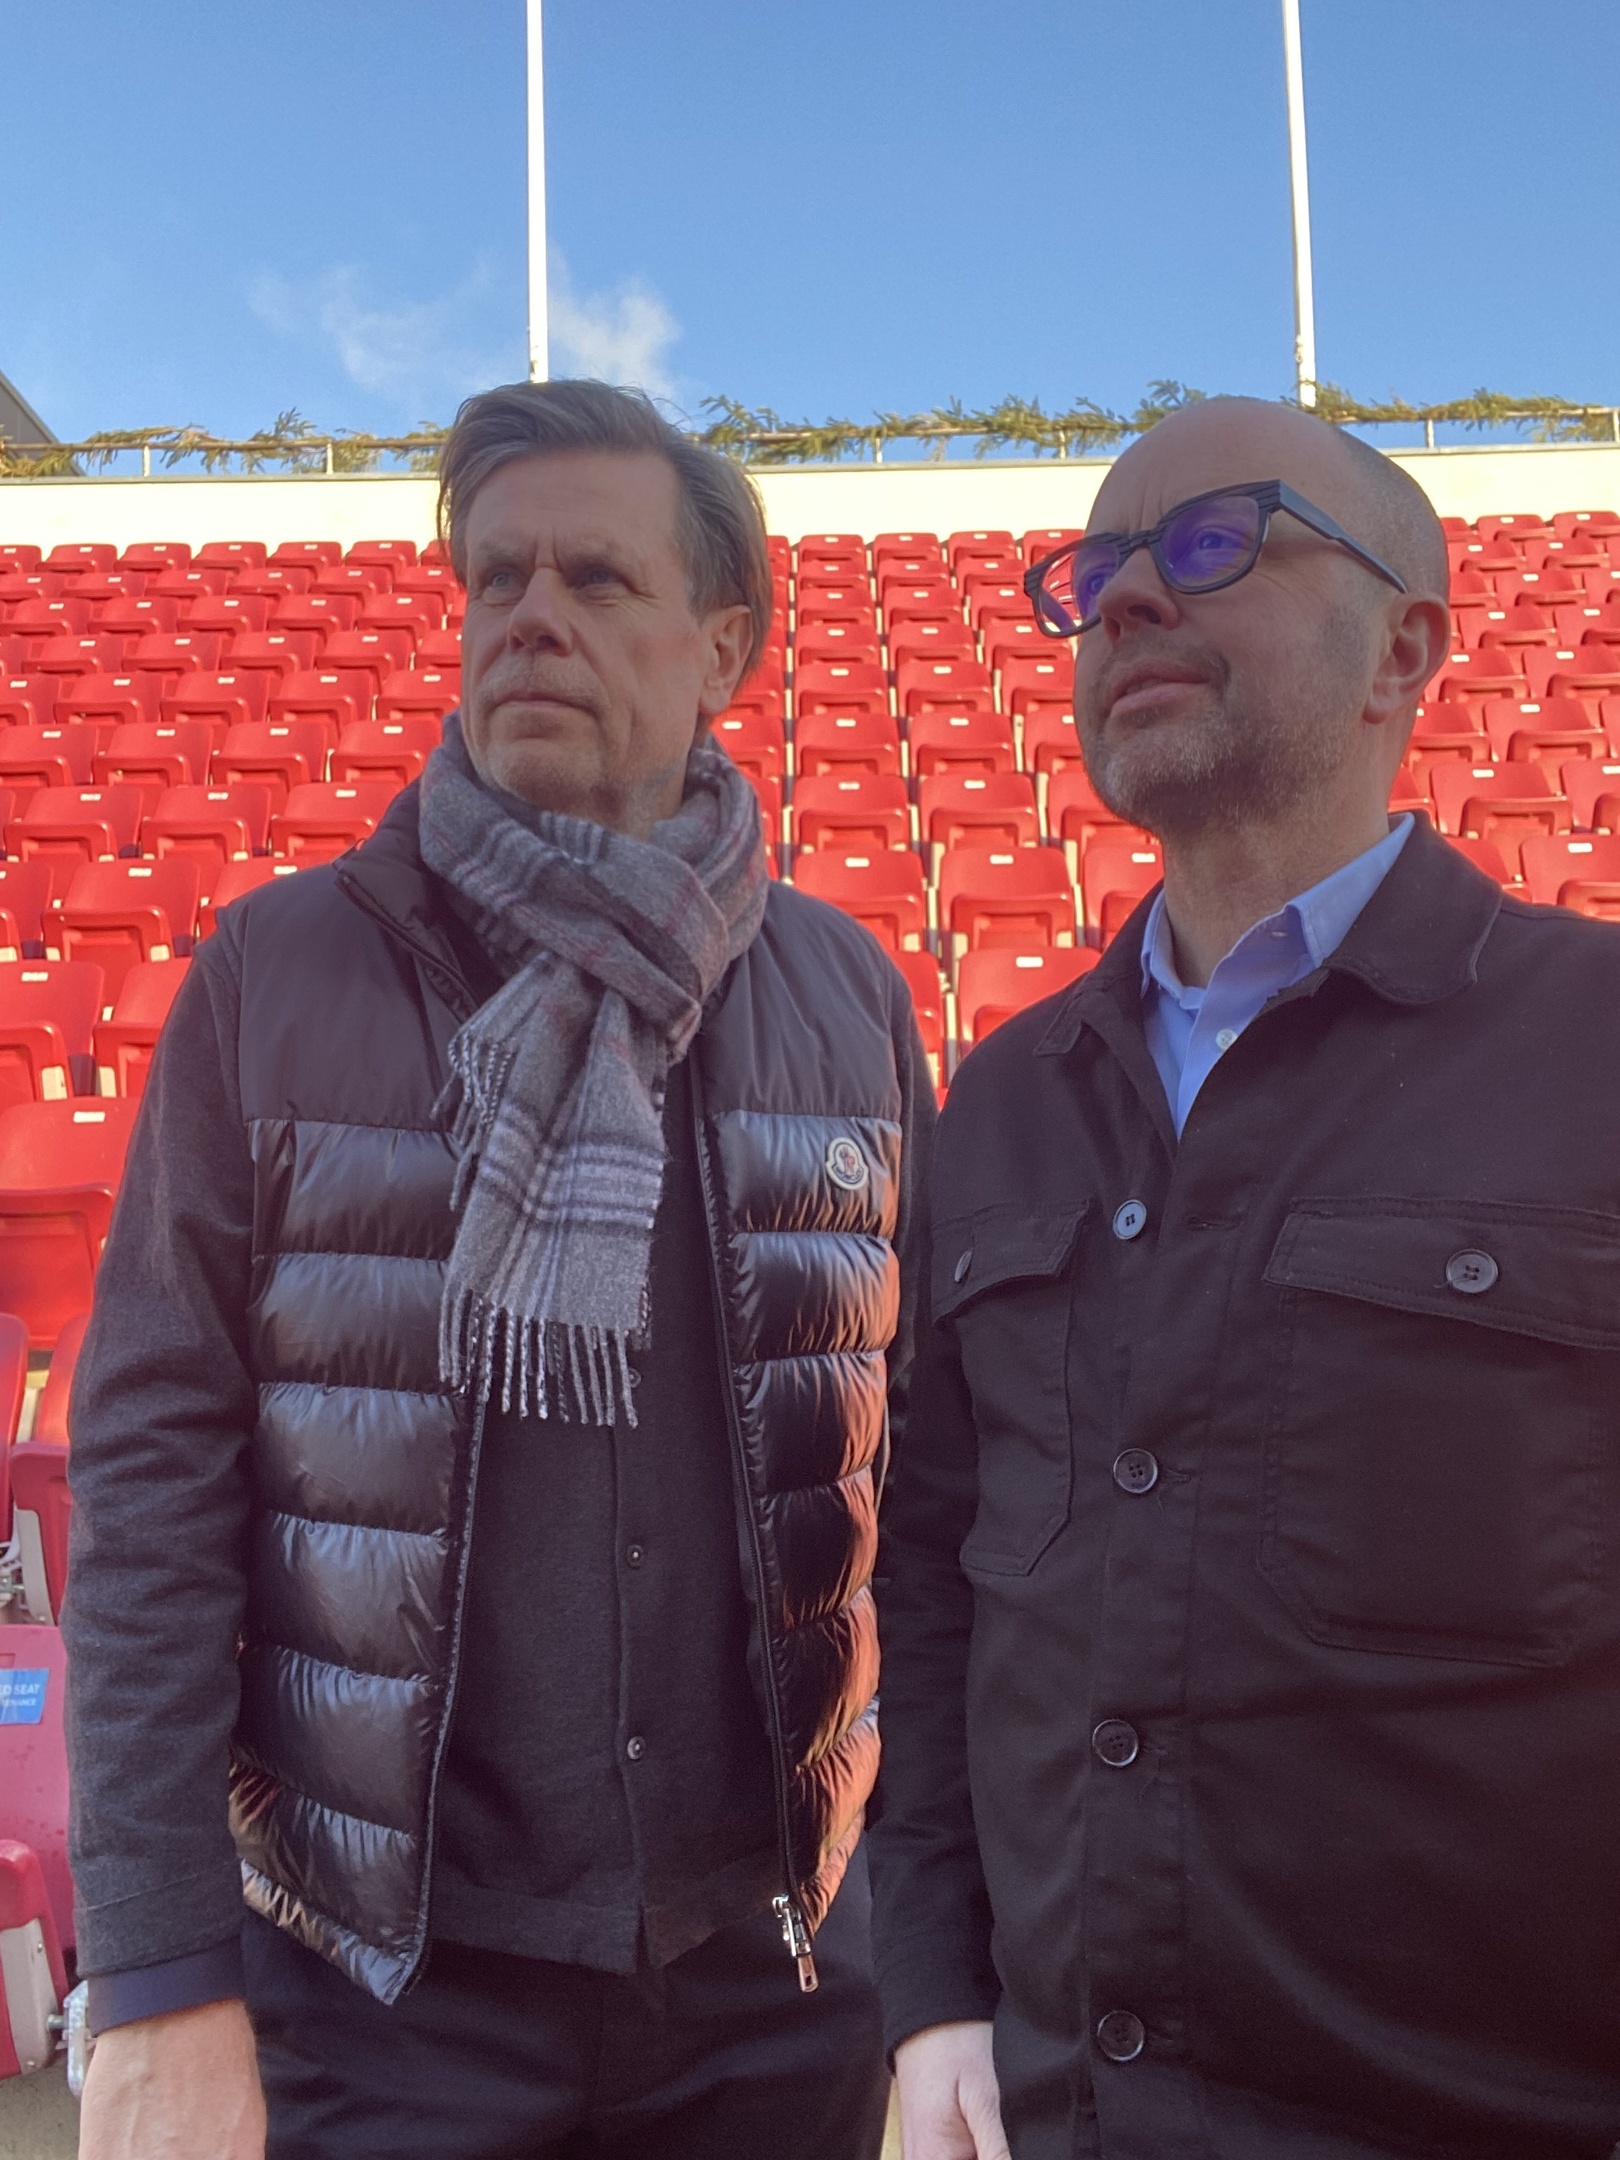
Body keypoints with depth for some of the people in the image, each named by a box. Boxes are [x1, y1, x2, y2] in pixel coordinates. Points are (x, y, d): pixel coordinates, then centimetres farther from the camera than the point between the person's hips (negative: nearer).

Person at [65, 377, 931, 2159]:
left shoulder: (844, 995, 0)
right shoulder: (275, 976, -6)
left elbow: (914, 1457, 4)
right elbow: (153, 1474, -8)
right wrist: (158, 1986, -11)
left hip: (773, 1969, 2)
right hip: (379, 1978, -2)